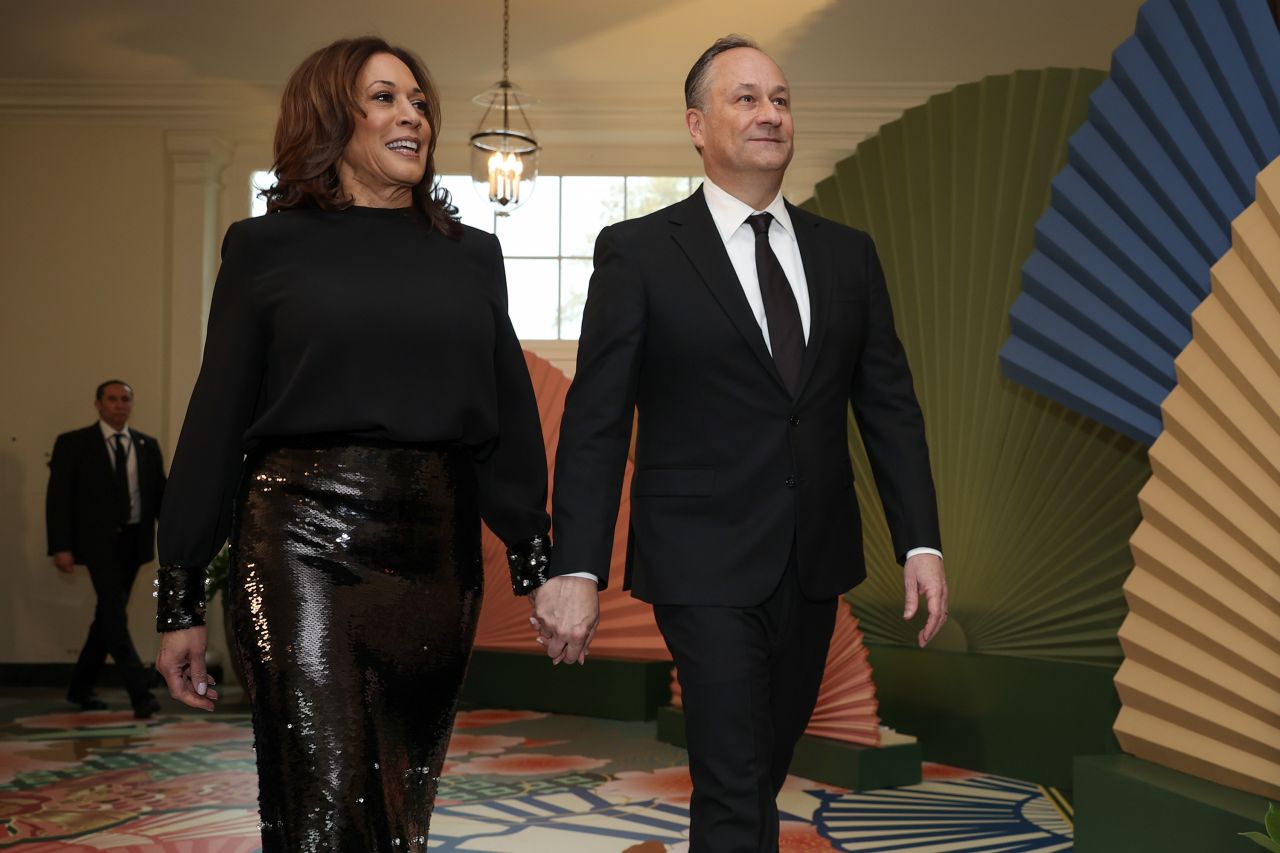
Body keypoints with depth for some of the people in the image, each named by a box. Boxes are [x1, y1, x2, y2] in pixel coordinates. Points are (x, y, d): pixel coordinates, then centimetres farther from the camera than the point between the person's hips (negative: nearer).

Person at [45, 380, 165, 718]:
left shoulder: (147, 446, 11)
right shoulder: (73, 443, -1)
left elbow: (160, 494, 10)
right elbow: (58, 497, -5)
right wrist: (60, 547, -14)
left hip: (134, 540, 5)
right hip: (98, 540, -5)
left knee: (109, 613, 12)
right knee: (115, 613, -13)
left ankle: (81, 687, 25)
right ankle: (140, 692, -17)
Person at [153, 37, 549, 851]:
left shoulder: (471, 255, 13)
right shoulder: (268, 247, 5)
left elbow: (510, 421, 12)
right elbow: (216, 422, 4)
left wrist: (541, 569, 5)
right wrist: (181, 601, 1)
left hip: (438, 548, 3)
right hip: (303, 540, -3)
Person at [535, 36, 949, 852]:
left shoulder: (847, 253, 8)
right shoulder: (638, 251, -4)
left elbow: (890, 403, 8)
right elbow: (595, 422, -7)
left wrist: (922, 543, 0)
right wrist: (576, 570, -12)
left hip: (815, 565, 5)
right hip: (706, 564, -4)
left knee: (768, 763, 17)